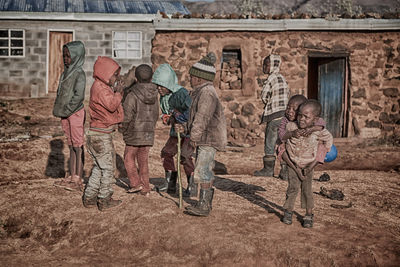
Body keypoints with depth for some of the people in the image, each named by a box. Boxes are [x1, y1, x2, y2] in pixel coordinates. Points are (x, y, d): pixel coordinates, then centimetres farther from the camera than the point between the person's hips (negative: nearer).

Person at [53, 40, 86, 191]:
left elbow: (79, 96, -18)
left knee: (78, 146, -3)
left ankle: (78, 180, 1)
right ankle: (71, 177, 19)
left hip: (76, 112, -8)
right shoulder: (66, 73, 13)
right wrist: (59, 109, 7)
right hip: (65, 114, 8)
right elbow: (61, 93, 18)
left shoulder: (79, 74, -11)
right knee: (71, 145, 12)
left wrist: (67, 110, -15)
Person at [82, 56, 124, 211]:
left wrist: (116, 92, 5)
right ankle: (104, 201, 10)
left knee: (99, 167, 17)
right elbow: (111, 105, -25)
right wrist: (118, 92, -13)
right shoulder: (100, 88, -16)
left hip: (99, 134, 10)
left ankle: (89, 198, 23)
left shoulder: (103, 87, 16)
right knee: (108, 167, 0)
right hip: (101, 135, -10)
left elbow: (111, 106, 16)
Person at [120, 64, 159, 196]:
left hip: (134, 133, -5)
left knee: (129, 158, 12)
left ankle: (136, 183, 6)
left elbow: (127, 116, -16)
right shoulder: (154, 95, 3)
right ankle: (145, 188, 16)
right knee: (143, 160, 14)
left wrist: (123, 130, 1)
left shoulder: (132, 95, -15)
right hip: (149, 133, 5)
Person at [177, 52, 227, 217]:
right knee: (205, 172, 14)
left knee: (202, 171, -10)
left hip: (208, 139, -11)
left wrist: (194, 136, -16)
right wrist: (186, 128, 14)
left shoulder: (207, 93, -16)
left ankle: (204, 206, -5)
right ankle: (205, 203, 23)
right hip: (204, 140, 11)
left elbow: (202, 118, -20)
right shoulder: (201, 92, 17)